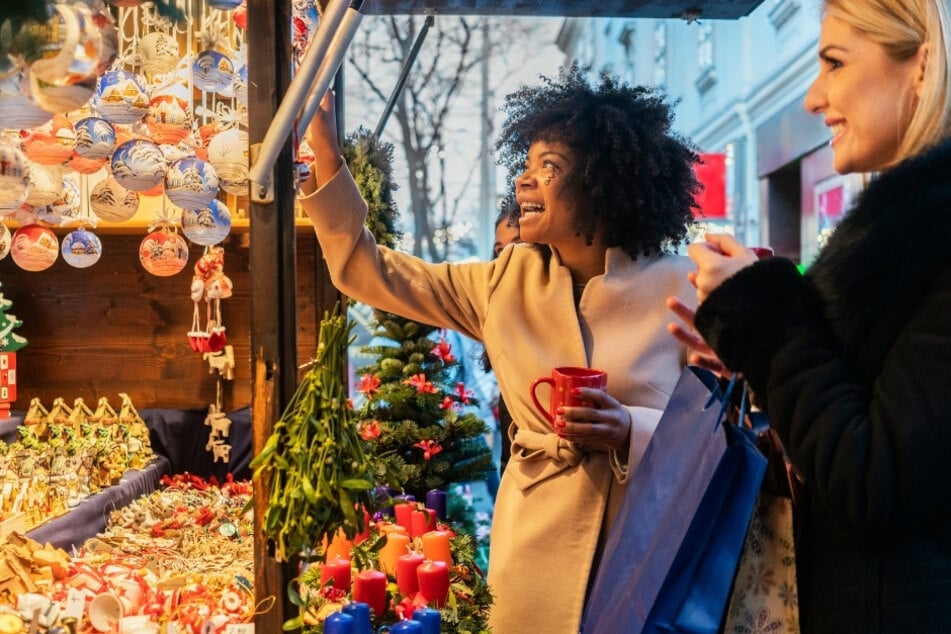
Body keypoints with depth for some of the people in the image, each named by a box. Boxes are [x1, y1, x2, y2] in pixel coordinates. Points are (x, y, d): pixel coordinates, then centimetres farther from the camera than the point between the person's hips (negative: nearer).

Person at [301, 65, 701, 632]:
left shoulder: (681, 289, -8)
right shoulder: (508, 281, 4)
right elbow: (371, 273, 5)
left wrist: (630, 432, -25)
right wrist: (326, 153, -2)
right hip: (538, 554, 3)